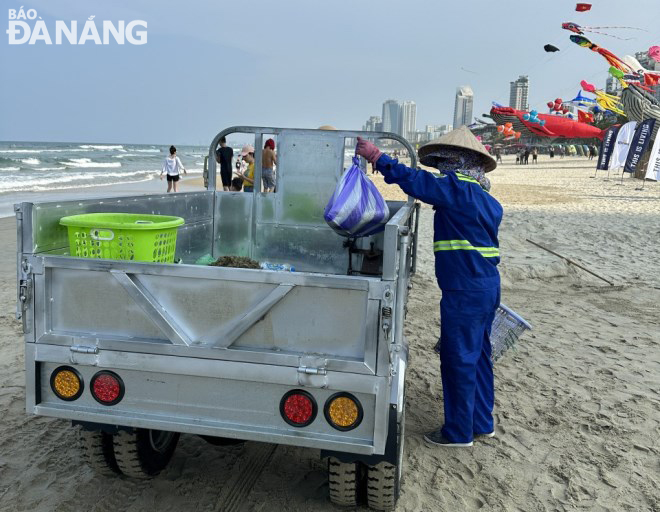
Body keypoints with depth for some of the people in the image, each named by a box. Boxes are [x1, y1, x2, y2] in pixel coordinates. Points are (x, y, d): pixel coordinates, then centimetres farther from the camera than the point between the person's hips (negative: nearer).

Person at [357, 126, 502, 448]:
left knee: (458, 360, 3)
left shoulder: (457, 189, -15)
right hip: (486, 288, 10)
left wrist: (375, 156, -10)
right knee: (477, 356, 19)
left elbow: (413, 179, -20)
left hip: (464, 292, -10)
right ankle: (482, 423, 33)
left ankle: (459, 432, 17)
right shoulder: (488, 200, 13)